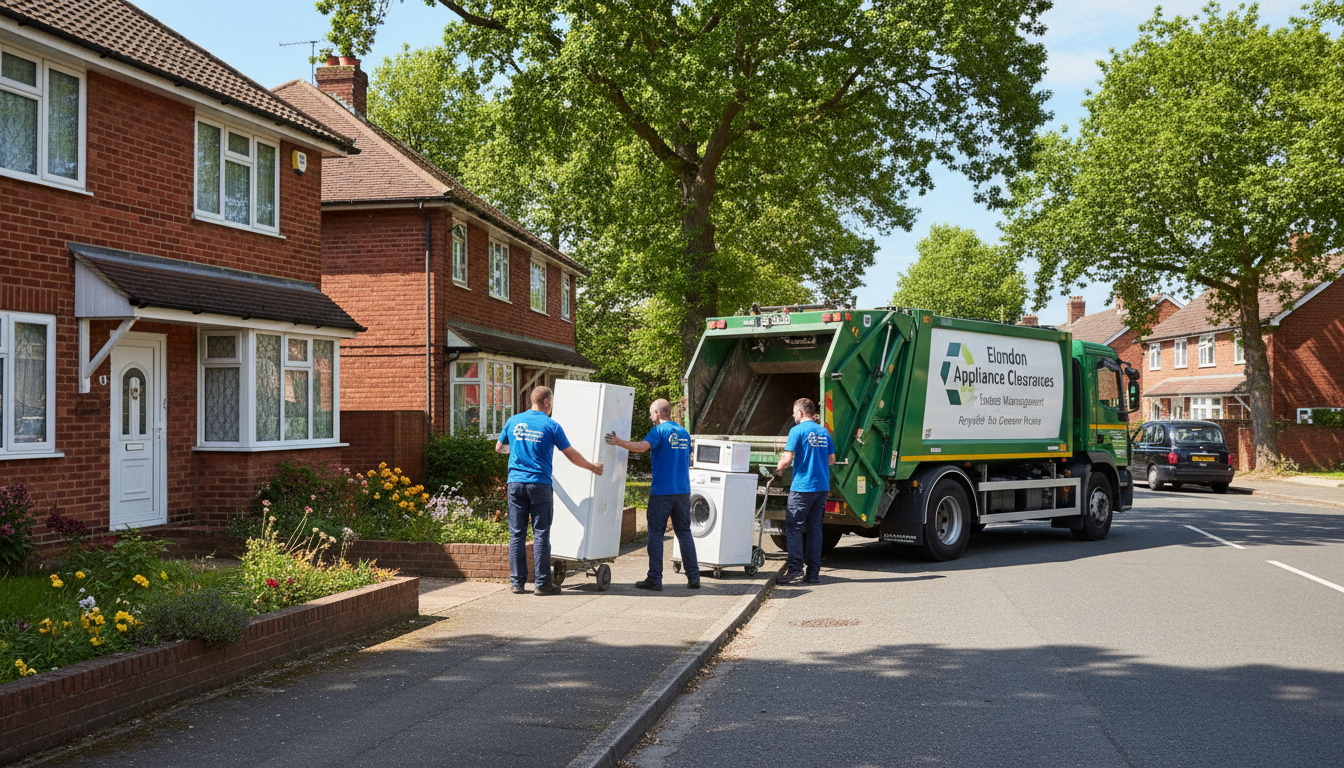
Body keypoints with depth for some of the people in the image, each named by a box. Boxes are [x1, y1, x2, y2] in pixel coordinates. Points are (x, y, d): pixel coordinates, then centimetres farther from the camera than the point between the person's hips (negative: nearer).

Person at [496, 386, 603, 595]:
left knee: (516, 534, 5)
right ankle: (542, 583, 2)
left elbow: (499, 448, 22)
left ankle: (517, 582, 6)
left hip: (516, 483, 3)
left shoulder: (513, 421, 7)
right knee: (541, 534, 1)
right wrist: (593, 467, 17)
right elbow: (572, 455, 2)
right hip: (539, 484, -3)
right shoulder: (551, 426, -3)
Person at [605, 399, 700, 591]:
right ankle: (693, 577, 10)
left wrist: (619, 442, -26)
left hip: (661, 491, -6)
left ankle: (654, 580, 1)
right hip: (683, 490, 6)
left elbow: (642, 446, -27)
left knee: (656, 534, 1)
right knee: (684, 532, 11)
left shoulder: (659, 431, -8)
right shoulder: (684, 433, 14)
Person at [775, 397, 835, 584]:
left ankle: (796, 568, -6)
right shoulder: (824, 432, 13)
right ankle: (813, 573, 8)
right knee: (815, 528, 8)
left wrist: (779, 469, 6)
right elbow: (831, 459, 17)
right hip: (822, 486, 7)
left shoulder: (797, 431, -8)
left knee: (793, 527, -1)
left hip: (802, 487, -6)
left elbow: (788, 459, -13)